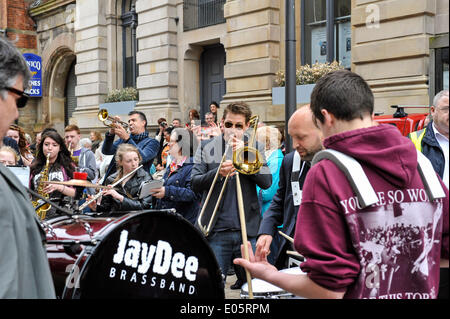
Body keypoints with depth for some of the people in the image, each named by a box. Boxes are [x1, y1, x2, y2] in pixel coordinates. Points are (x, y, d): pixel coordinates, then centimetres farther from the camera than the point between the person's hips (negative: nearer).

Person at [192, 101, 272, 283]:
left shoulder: (253, 148, 11)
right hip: (217, 230, -1)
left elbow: (266, 182, -2)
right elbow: (195, 184, 1)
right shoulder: (206, 147, 9)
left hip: (248, 229, 1)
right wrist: (218, 172, -17)